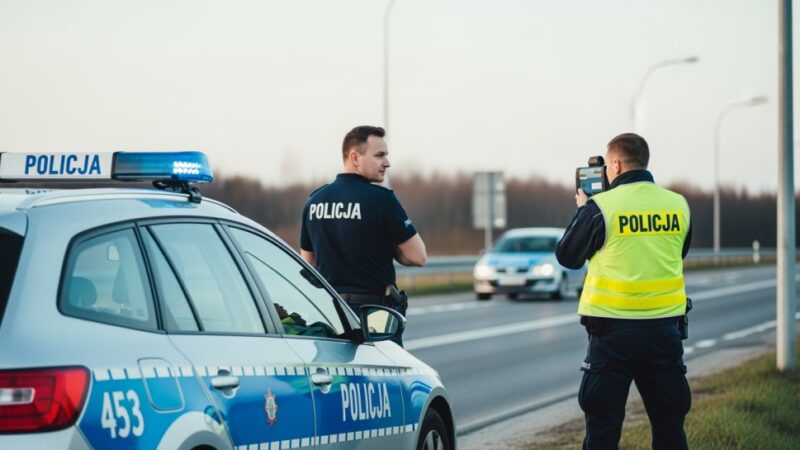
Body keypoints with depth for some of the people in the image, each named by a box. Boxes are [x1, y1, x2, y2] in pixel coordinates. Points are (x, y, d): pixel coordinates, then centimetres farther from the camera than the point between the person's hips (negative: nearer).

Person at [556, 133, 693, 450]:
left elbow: (567, 256, 4)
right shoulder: (678, 205, 3)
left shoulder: (600, 208, -9)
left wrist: (582, 210, 19)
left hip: (613, 331, -3)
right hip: (664, 328, 3)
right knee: (669, 425, 10)